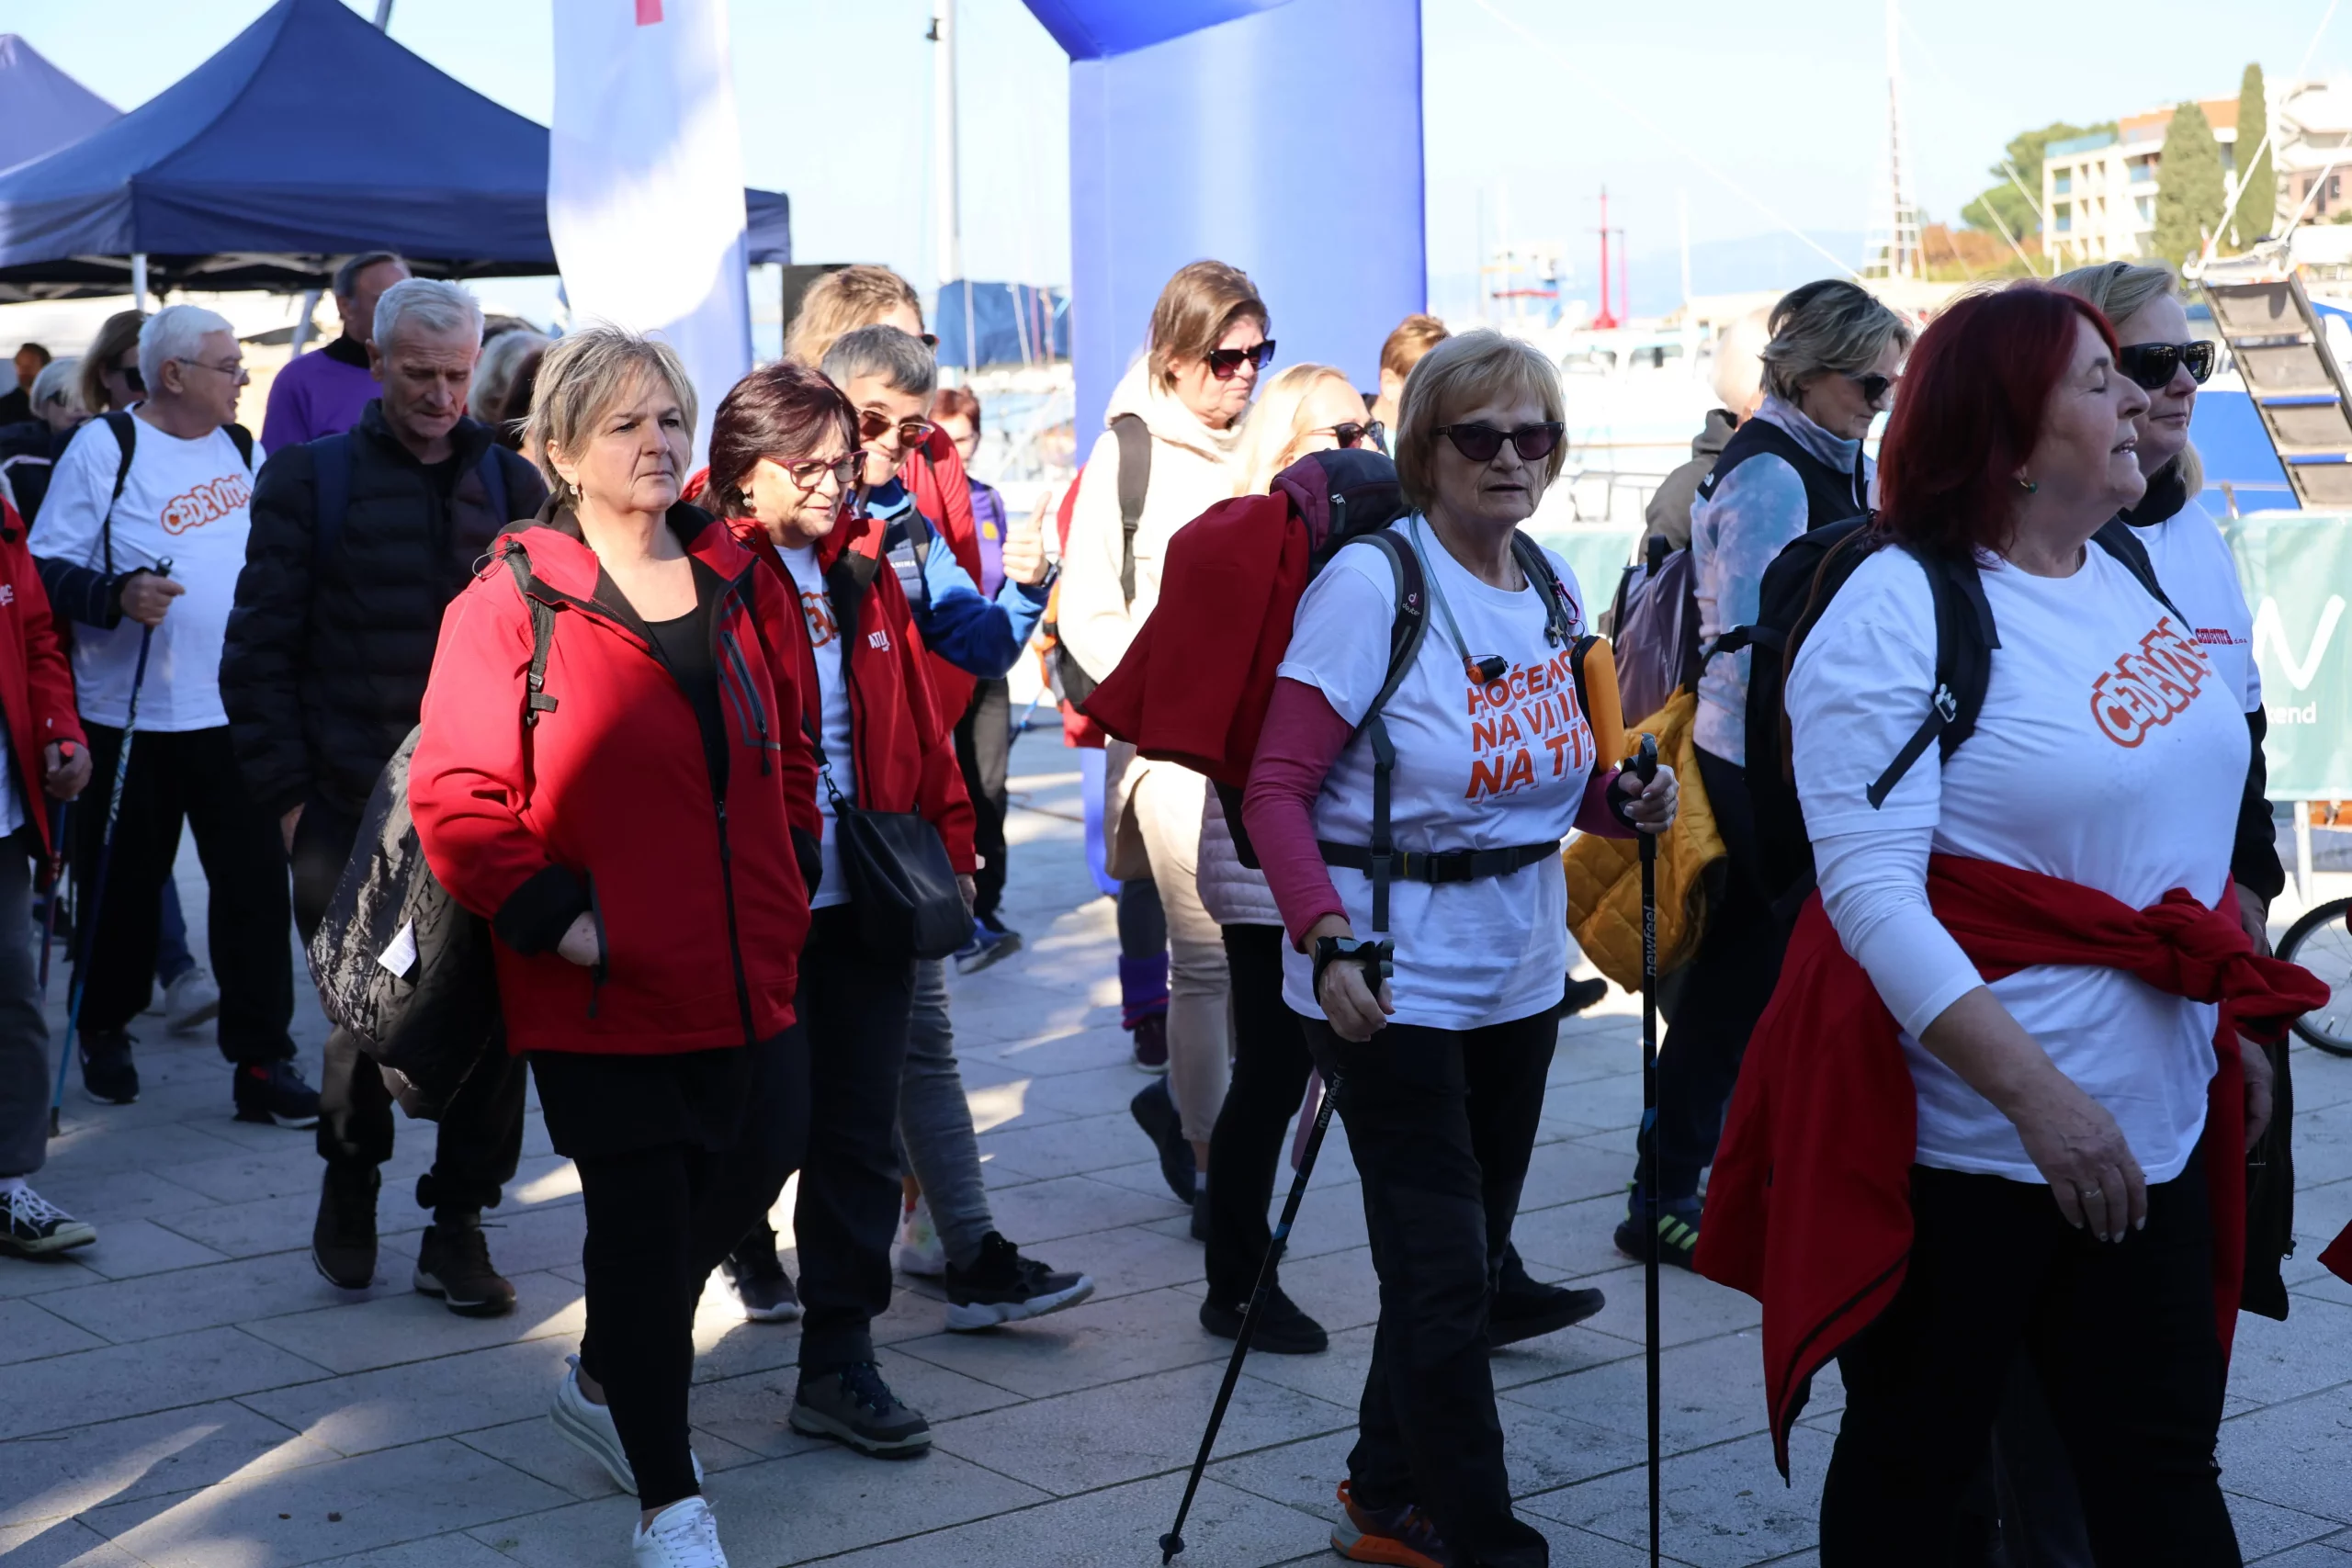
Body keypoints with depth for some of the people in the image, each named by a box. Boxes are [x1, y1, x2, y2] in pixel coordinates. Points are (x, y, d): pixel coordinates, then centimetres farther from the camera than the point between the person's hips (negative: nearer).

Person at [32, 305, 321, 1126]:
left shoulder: (238, 445, 10)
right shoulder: (103, 449, -7)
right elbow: (50, 568, -9)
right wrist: (118, 595, -25)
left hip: (236, 711, 4)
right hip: (130, 717, -4)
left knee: (256, 880, -2)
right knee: (123, 882, 9)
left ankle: (262, 1061, 4)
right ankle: (104, 1034, 30)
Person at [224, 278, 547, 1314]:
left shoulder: (513, 486, 10)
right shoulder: (310, 479, 3)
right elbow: (258, 652, 1)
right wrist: (289, 796, -5)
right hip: (352, 812, -2)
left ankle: (457, 1227, 15)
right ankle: (352, 1170, 31)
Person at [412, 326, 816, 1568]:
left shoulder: (740, 583, 9)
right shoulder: (507, 606, -8)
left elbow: (786, 753, 20)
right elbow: (455, 799, -10)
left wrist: (785, 885, 13)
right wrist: (553, 916, -16)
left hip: (745, 969, 6)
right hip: (602, 989, -6)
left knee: (753, 1161, 15)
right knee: (641, 1222, -1)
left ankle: (604, 1380, 42)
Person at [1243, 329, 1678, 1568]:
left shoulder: (1552, 585, 4)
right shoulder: (1371, 582, -15)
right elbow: (1277, 787, -17)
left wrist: (1624, 801, -7)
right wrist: (1326, 941, -30)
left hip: (1517, 974, 7)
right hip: (1392, 984, -7)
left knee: (1464, 1258, 18)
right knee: (1444, 1272, -4)